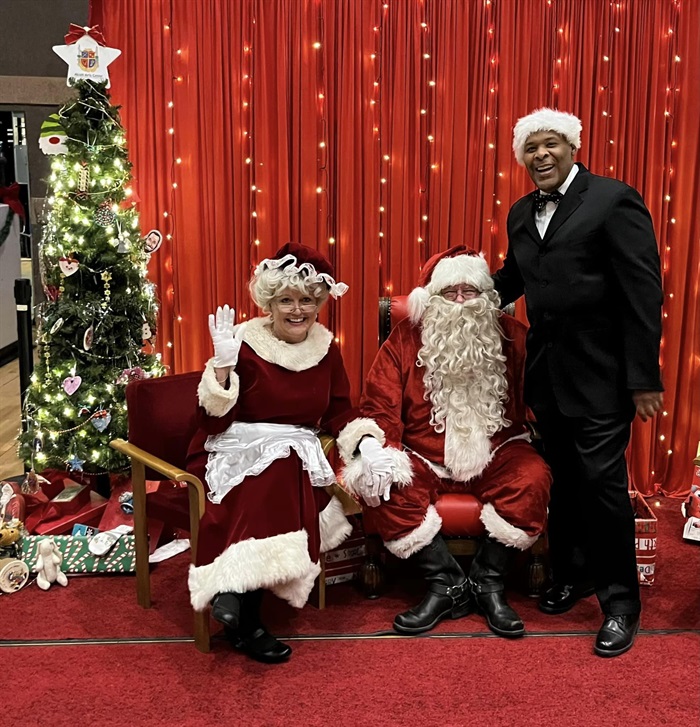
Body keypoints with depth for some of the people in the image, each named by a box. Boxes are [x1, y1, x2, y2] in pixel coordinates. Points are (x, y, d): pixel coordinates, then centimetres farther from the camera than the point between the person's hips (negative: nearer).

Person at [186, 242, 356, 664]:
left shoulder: (326, 349, 8)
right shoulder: (245, 344, -6)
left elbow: (340, 413, 13)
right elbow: (215, 421, -11)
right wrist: (223, 363, -24)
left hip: (300, 454, 4)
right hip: (241, 453, -4)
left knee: (282, 477, -32)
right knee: (278, 474, -35)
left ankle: (233, 593, -25)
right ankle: (245, 619, -31)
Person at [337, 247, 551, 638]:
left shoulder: (512, 336, 2)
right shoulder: (405, 339, 1)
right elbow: (379, 407, -2)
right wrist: (370, 448, -21)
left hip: (497, 453, 0)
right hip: (423, 459, 0)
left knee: (533, 480, -29)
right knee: (384, 490, -27)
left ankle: (488, 583, -11)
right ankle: (447, 584, -13)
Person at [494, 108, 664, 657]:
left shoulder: (614, 200, -10)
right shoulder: (523, 212, 11)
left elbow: (643, 293, -13)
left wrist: (644, 378, -15)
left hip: (599, 374, -6)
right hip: (548, 373, 6)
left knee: (602, 482, -1)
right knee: (563, 481, 15)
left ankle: (621, 603, 15)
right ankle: (573, 574, 33)